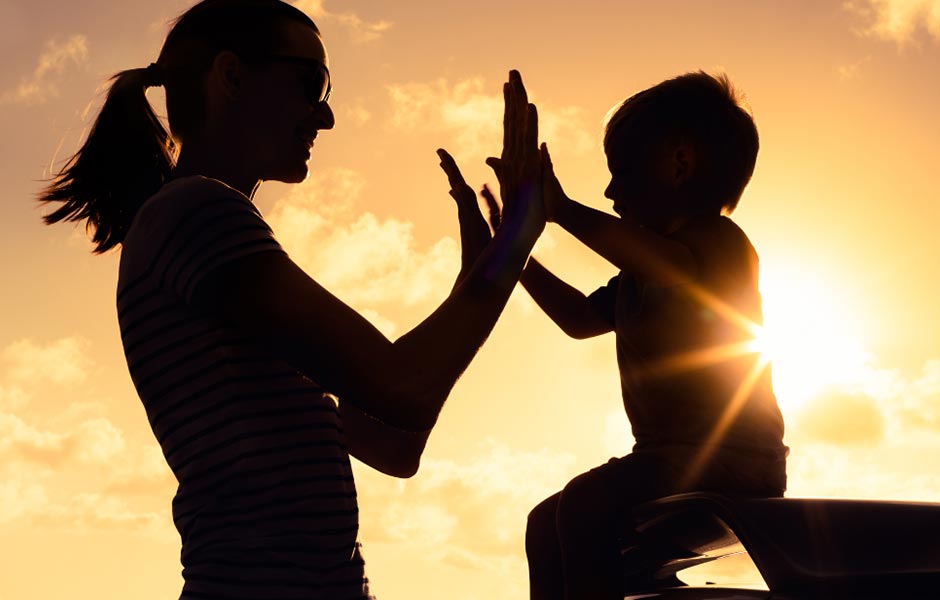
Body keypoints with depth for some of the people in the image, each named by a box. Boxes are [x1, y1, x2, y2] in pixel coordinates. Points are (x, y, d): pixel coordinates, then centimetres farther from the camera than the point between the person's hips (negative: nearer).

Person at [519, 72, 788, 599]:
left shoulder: (720, 240, -11)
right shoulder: (640, 269, 19)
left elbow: (672, 264, -34)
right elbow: (582, 318, 27)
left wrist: (563, 209, -36)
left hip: (732, 462, -10)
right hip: (671, 458, 11)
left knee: (587, 504, -30)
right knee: (547, 522, 18)